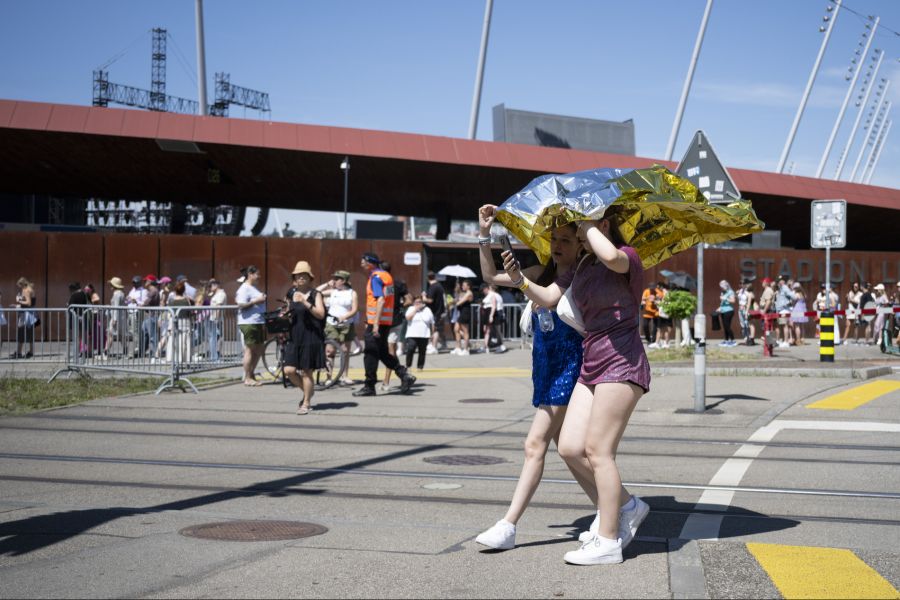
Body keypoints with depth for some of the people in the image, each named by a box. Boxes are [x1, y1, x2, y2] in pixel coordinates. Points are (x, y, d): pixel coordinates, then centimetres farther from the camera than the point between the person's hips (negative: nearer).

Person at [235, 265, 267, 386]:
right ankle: (247, 378, 0)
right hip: (248, 323, -10)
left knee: (259, 349, 12)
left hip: (258, 323, 10)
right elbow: (241, 305, -20)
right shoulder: (244, 288, -11)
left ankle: (251, 374, 22)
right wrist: (257, 301, -21)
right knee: (250, 350, -5)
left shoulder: (253, 288, 19)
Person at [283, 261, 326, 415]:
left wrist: (305, 303, -25)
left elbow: (321, 314, -15)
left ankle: (306, 403, 13)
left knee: (306, 371, -1)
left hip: (311, 337, -5)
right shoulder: (292, 294, 12)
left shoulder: (315, 294, -3)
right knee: (289, 370, -3)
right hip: (294, 337, 5)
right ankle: (308, 390, 23)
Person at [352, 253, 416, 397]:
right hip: (387, 321, 9)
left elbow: (380, 300, -23)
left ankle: (369, 386, 3)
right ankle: (404, 375, 8)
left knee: (371, 354, -2)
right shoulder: (386, 275, 15)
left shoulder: (376, 277, -13)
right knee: (382, 352, 16)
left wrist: (376, 323, -26)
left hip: (376, 322, -9)